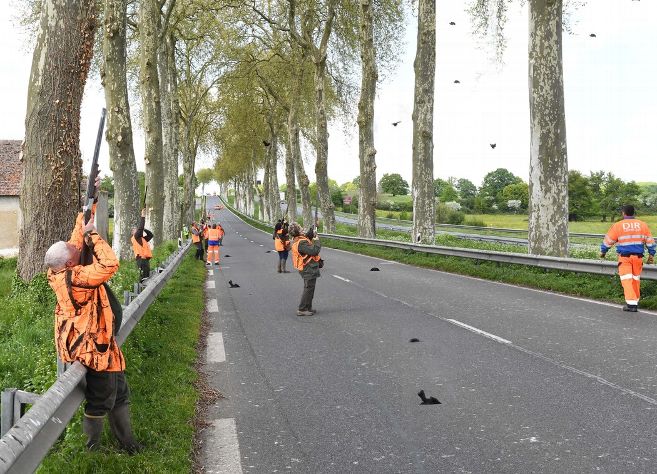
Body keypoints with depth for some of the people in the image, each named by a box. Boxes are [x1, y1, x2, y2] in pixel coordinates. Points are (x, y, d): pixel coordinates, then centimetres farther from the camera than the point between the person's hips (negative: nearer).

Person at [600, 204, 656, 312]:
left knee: (626, 279, -4)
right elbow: (649, 241, 11)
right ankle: (635, 301, 22)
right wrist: (651, 254, 20)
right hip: (638, 257, 4)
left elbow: (608, 240, 2)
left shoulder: (618, 225, -5)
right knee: (636, 279, 14)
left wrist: (603, 251, 17)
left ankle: (631, 303, -14)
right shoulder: (642, 225, 6)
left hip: (624, 257, -4)